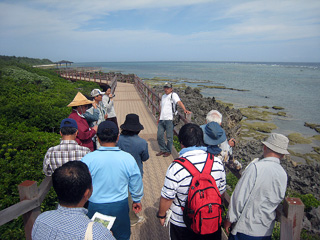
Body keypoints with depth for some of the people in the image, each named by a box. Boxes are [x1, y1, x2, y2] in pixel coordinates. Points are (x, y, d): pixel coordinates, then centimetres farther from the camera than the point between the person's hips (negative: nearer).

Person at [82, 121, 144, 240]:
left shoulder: (88, 159, -18)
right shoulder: (128, 158, -15)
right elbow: (136, 184, -3)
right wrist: (137, 200, 16)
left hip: (95, 207, 0)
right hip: (120, 206, 1)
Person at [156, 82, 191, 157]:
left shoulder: (173, 95, -2)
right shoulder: (163, 96, 21)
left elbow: (179, 102, -19)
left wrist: (185, 110, -36)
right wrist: (159, 118, 28)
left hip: (169, 119, -7)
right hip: (161, 120, 7)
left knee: (169, 137, -1)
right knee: (159, 136, 8)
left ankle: (168, 151, 16)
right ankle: (163, 150, 25)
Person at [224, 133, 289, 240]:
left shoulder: (256, 167, -22)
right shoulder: (283, 175, -3)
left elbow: (240, 196, -19)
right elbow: (278, 199, 10)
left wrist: (230, 219, -8)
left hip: (245, 229, -5)